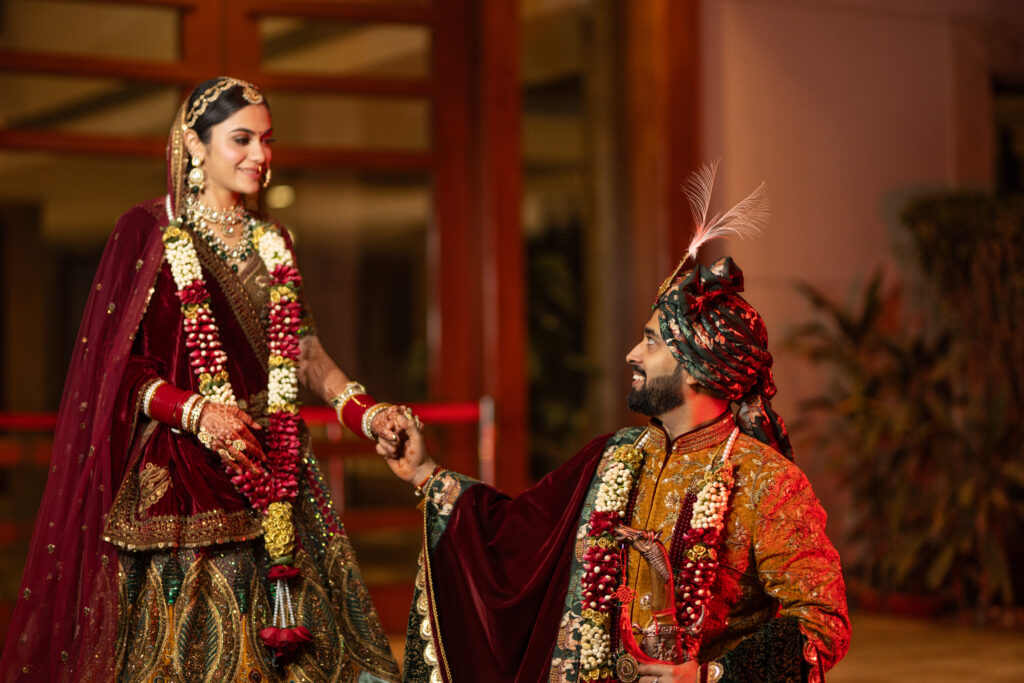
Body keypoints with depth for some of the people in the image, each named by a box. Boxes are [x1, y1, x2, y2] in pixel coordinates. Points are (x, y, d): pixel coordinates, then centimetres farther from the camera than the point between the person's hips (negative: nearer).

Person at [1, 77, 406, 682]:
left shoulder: (273, 243, 17)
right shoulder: (149, 233, -1)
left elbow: (304, 353, 15)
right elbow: (119, 367, -5)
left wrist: (366, 413, -1)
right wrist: (195, 412, -19)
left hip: (274, 471, 5)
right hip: (180, 479, -5)